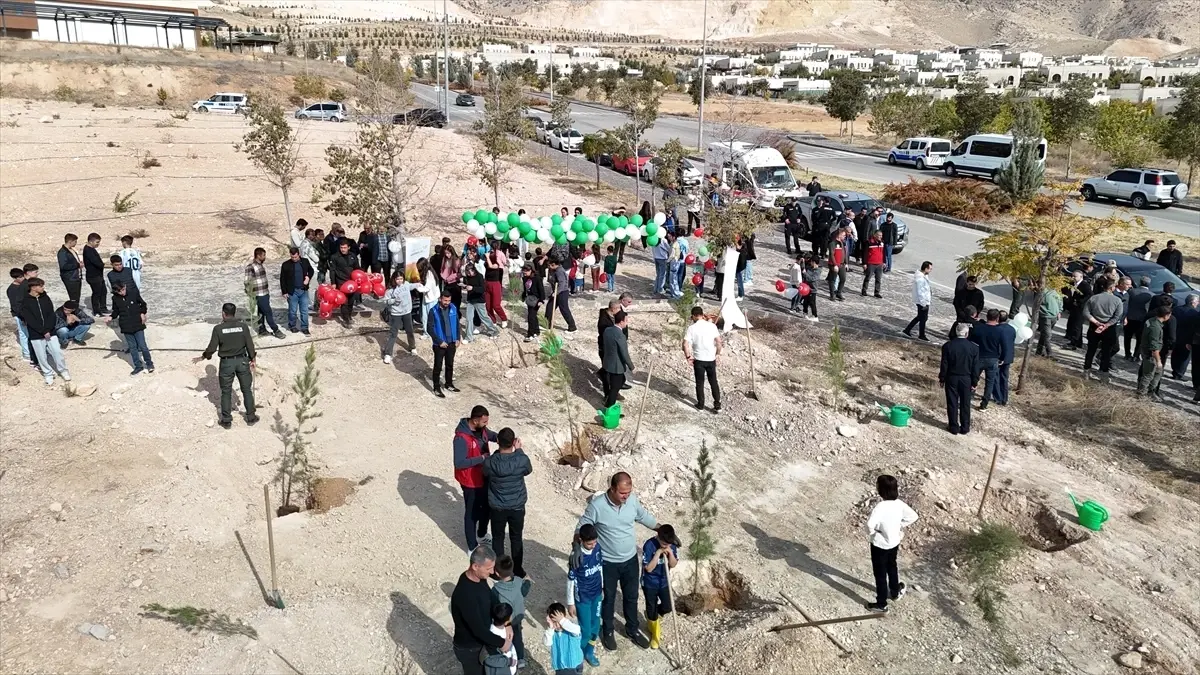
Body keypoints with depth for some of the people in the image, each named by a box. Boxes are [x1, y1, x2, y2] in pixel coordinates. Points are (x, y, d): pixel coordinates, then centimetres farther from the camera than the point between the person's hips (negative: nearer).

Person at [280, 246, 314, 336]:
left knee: (304, 311, 5)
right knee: (292, 311, 8)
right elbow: (282, 279, -2)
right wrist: (284, 292, -4)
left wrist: (308, 277, -3)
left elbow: (311, 270, 17)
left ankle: (304, 327, 16)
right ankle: (292, 326, 26)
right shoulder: (286, 265, -7)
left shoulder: (305, 261, -1)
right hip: (292, 292, -2)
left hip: (304, 291, 2)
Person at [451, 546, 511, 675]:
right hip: (468, 648, -7)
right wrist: (501, 643, -20)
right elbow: (477, 628, -32)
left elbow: (490, 603, 4)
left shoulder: (480, 578, -12)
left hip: (482, 637, 7)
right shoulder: (464, 594, -38)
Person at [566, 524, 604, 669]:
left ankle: (589, 651, 41)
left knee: (595, 626, 18)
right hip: (582, 598, -5)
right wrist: (570, 603, -11)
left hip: (597, 594, 5)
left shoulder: (598, 548, -12)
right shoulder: (577, 557, -28)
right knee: (585, 630, 6)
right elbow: (571, 580, -18)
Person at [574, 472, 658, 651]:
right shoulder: (597, 505, -26)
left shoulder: (632, 499, -13)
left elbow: (644, 516, 6)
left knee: (631, 596, 21)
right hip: (608, 562, -4)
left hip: (630, 559, 4)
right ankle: (608, 631, 42)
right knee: (608, 598, 17)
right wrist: (577, 546, -35)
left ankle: (632, 629, 44)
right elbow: (582, 526, -17)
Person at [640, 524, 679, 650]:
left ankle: (652, 619, 43)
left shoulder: (672, 545, -12)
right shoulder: (649, 545, -26)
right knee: (652, 609, 8)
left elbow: (673, 565, -7)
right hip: (650, 583, -4)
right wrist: (658, 553, -31)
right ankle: (655, 633, 33)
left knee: (667, 607, 10)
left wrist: (670, 552, -24)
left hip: (664, 581, 4)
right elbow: (648, 568, -25)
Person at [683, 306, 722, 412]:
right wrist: (718, 353, 8)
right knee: (714, 382, 13)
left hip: (698, 360, -2)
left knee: (700, 383, 12)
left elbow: (685, 344, -17)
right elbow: (719, 341, -6)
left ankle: (700, 405, 21)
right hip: (711, 359, 2)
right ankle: (717, 405, 14)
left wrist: (688, 357, -5)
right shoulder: (712, 326, -5)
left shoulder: (692, 328, -11)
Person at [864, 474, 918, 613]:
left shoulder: (880, 507, -33)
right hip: (894, 542, 7)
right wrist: (899, 525, 5)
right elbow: (913, 516, 0)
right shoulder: (898, 503, -12)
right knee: (892, 567, 30)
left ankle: (881, 604, 23)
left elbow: (870, 525, -43)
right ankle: (895, 592, 50)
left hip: (880, 545, -7)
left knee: (880, 574, 10)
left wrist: (871, 532, -21)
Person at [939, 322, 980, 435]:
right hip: (967, 379, 1)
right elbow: (975, 367, -5)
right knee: (965, 404, 13)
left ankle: (954, 427, 14)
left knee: (952, 404, 8)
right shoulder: (974, 347, -10)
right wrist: (975, 382, 5)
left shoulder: (947, 345, -12)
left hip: (951, 378, -1)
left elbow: (944, 365, -7)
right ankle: (965, 428, 21)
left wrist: (942, 379, 3)